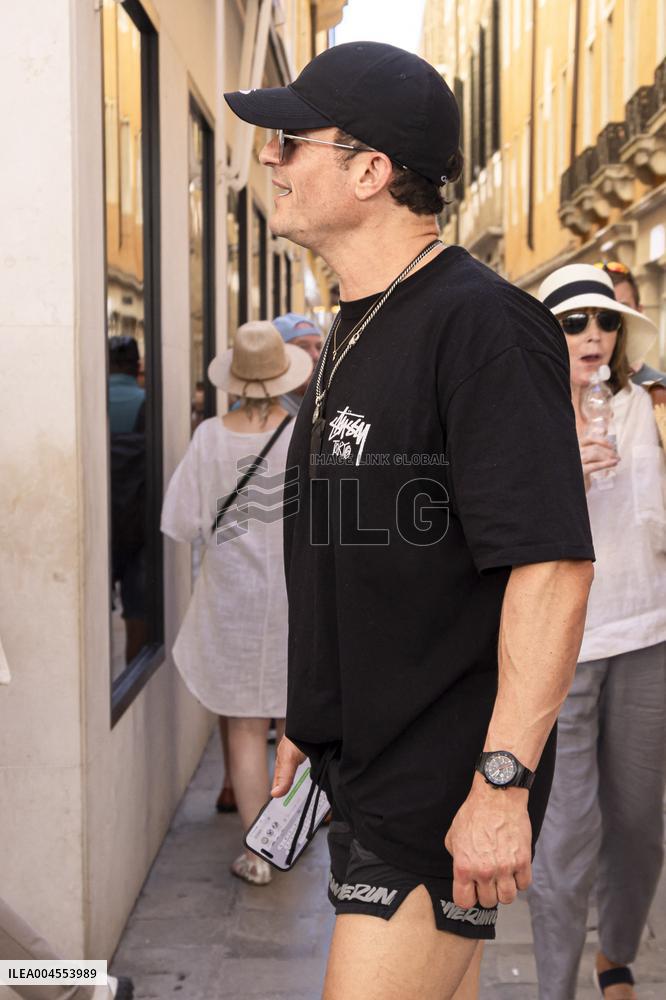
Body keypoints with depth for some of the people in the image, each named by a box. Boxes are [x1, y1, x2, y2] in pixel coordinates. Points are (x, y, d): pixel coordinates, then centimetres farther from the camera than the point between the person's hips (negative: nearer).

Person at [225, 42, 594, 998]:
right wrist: (312, 722, 20)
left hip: (443, 792, -9)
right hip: (363, 774, 9)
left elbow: (554, 564, -23)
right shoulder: (351, 336, 13)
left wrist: (503, 783, -25)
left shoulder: (482, 324, -17)